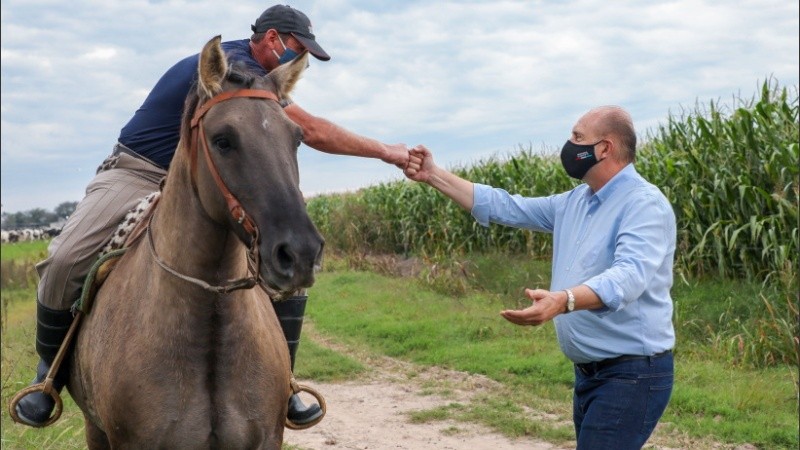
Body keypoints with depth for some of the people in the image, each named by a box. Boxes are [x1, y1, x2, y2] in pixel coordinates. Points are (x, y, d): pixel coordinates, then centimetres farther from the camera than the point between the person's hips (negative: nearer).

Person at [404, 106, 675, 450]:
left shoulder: (645, 203, -16)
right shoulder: (574, 202, 12)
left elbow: (629, 274, -32)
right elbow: (506, 207, 15)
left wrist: (563, 300, -48)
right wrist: (434, 175, 10)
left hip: (632, 373, -9)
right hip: (589, 372, 9)